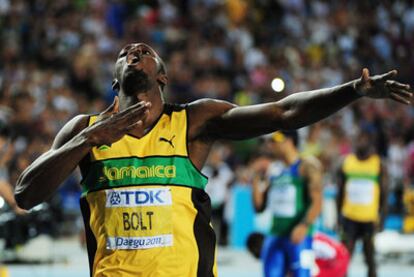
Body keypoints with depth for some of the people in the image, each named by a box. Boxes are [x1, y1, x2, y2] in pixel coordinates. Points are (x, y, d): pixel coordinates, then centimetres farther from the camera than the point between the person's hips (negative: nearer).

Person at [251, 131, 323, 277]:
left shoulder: (307, 166, -3)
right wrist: (256, 179, 5)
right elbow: (259, 206, 16)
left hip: (298, 237, -7)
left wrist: (305, 226, -26)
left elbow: (317, 201, -13)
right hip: (275, 236, 7)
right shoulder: (275, 174, 17)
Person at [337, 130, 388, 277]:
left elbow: (384, 193, -1)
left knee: (370, 257, 4)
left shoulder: (378, 164, -2)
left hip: (370, 219, -2)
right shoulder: (346, 162, 6)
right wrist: (338, 215, 10)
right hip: (349, 217, 2)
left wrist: (381, 218, -7)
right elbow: (340, 191, 12)